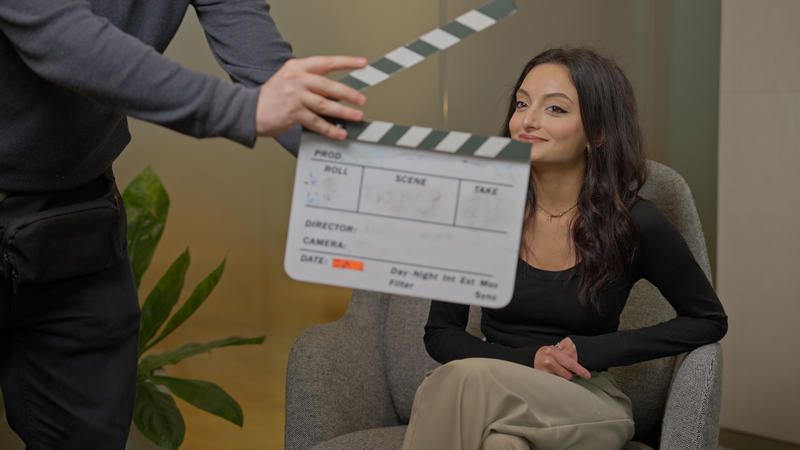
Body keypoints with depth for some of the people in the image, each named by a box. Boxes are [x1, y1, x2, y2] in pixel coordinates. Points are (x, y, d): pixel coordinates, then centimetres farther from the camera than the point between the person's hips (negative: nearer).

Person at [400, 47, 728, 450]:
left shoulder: (634, 224, -7)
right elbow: (439, 333, 5)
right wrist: (527, 359, -14)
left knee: (465, 380, -32)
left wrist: (593, 351, -5)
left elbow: (710, 320, 6)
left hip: (586, 408, -2)